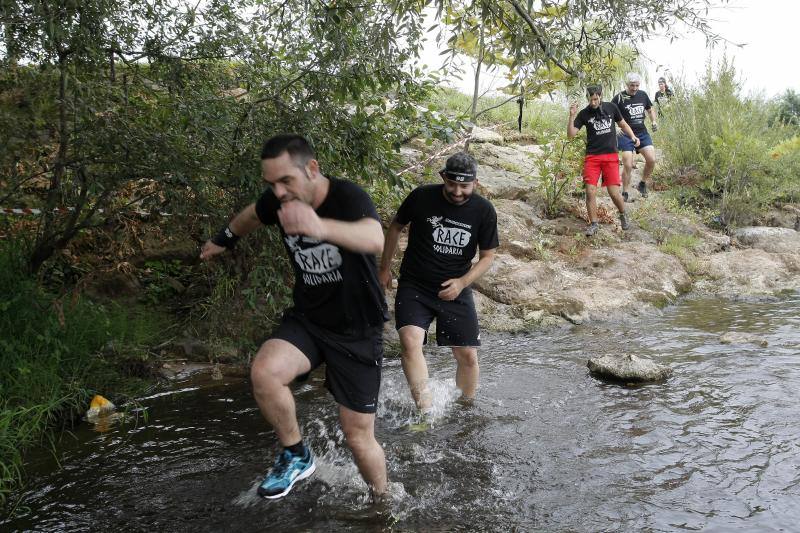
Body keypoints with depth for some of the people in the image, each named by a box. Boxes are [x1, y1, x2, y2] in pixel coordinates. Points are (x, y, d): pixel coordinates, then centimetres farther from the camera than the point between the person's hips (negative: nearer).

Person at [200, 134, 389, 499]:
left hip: (358, 330, -4)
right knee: (264, 372, -27)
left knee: (358, 437, 1)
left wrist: (320, 227, -68)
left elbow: (375, 240, -48)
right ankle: (297, 457, -2)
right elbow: (252, 214, 17)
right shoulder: (278, 199, -9)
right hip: (307, 319, 4)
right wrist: (223, 240, 34)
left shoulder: (347, 196, -25)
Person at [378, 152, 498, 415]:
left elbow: (487, 256, 2)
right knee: (410, 341, -25)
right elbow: (396, 227, 7)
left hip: (456, 289, 2)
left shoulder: (484, 211, -7)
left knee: (468, 355, 2)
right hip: (414, 286, -2)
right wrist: (384, 268, 10)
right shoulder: (421, 197, -12)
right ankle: (427, 412, -24)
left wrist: (462, 282, -14)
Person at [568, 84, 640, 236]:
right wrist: (572, 116, -18)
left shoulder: (611, 107, 4)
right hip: (592, 156, 0)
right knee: (590, 191, -9)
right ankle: (593, 224, 7)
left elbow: (623, 124, 17)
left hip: (611, 156, 0)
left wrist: (633, 136, 0)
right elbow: (571, 134, -5)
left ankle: (623, 215, 25)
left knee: (614, 192, -5)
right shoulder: (584, 114, 0)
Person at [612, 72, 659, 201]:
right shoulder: (619, 98, -8)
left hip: (642, 133, 4)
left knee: (651, 159, -9)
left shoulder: (643, 95, 7)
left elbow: (650, 109, 22)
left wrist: (654, 121, 4)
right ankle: (625, 193, 7)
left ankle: (642, 184, 15)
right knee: (628, 165, -9)